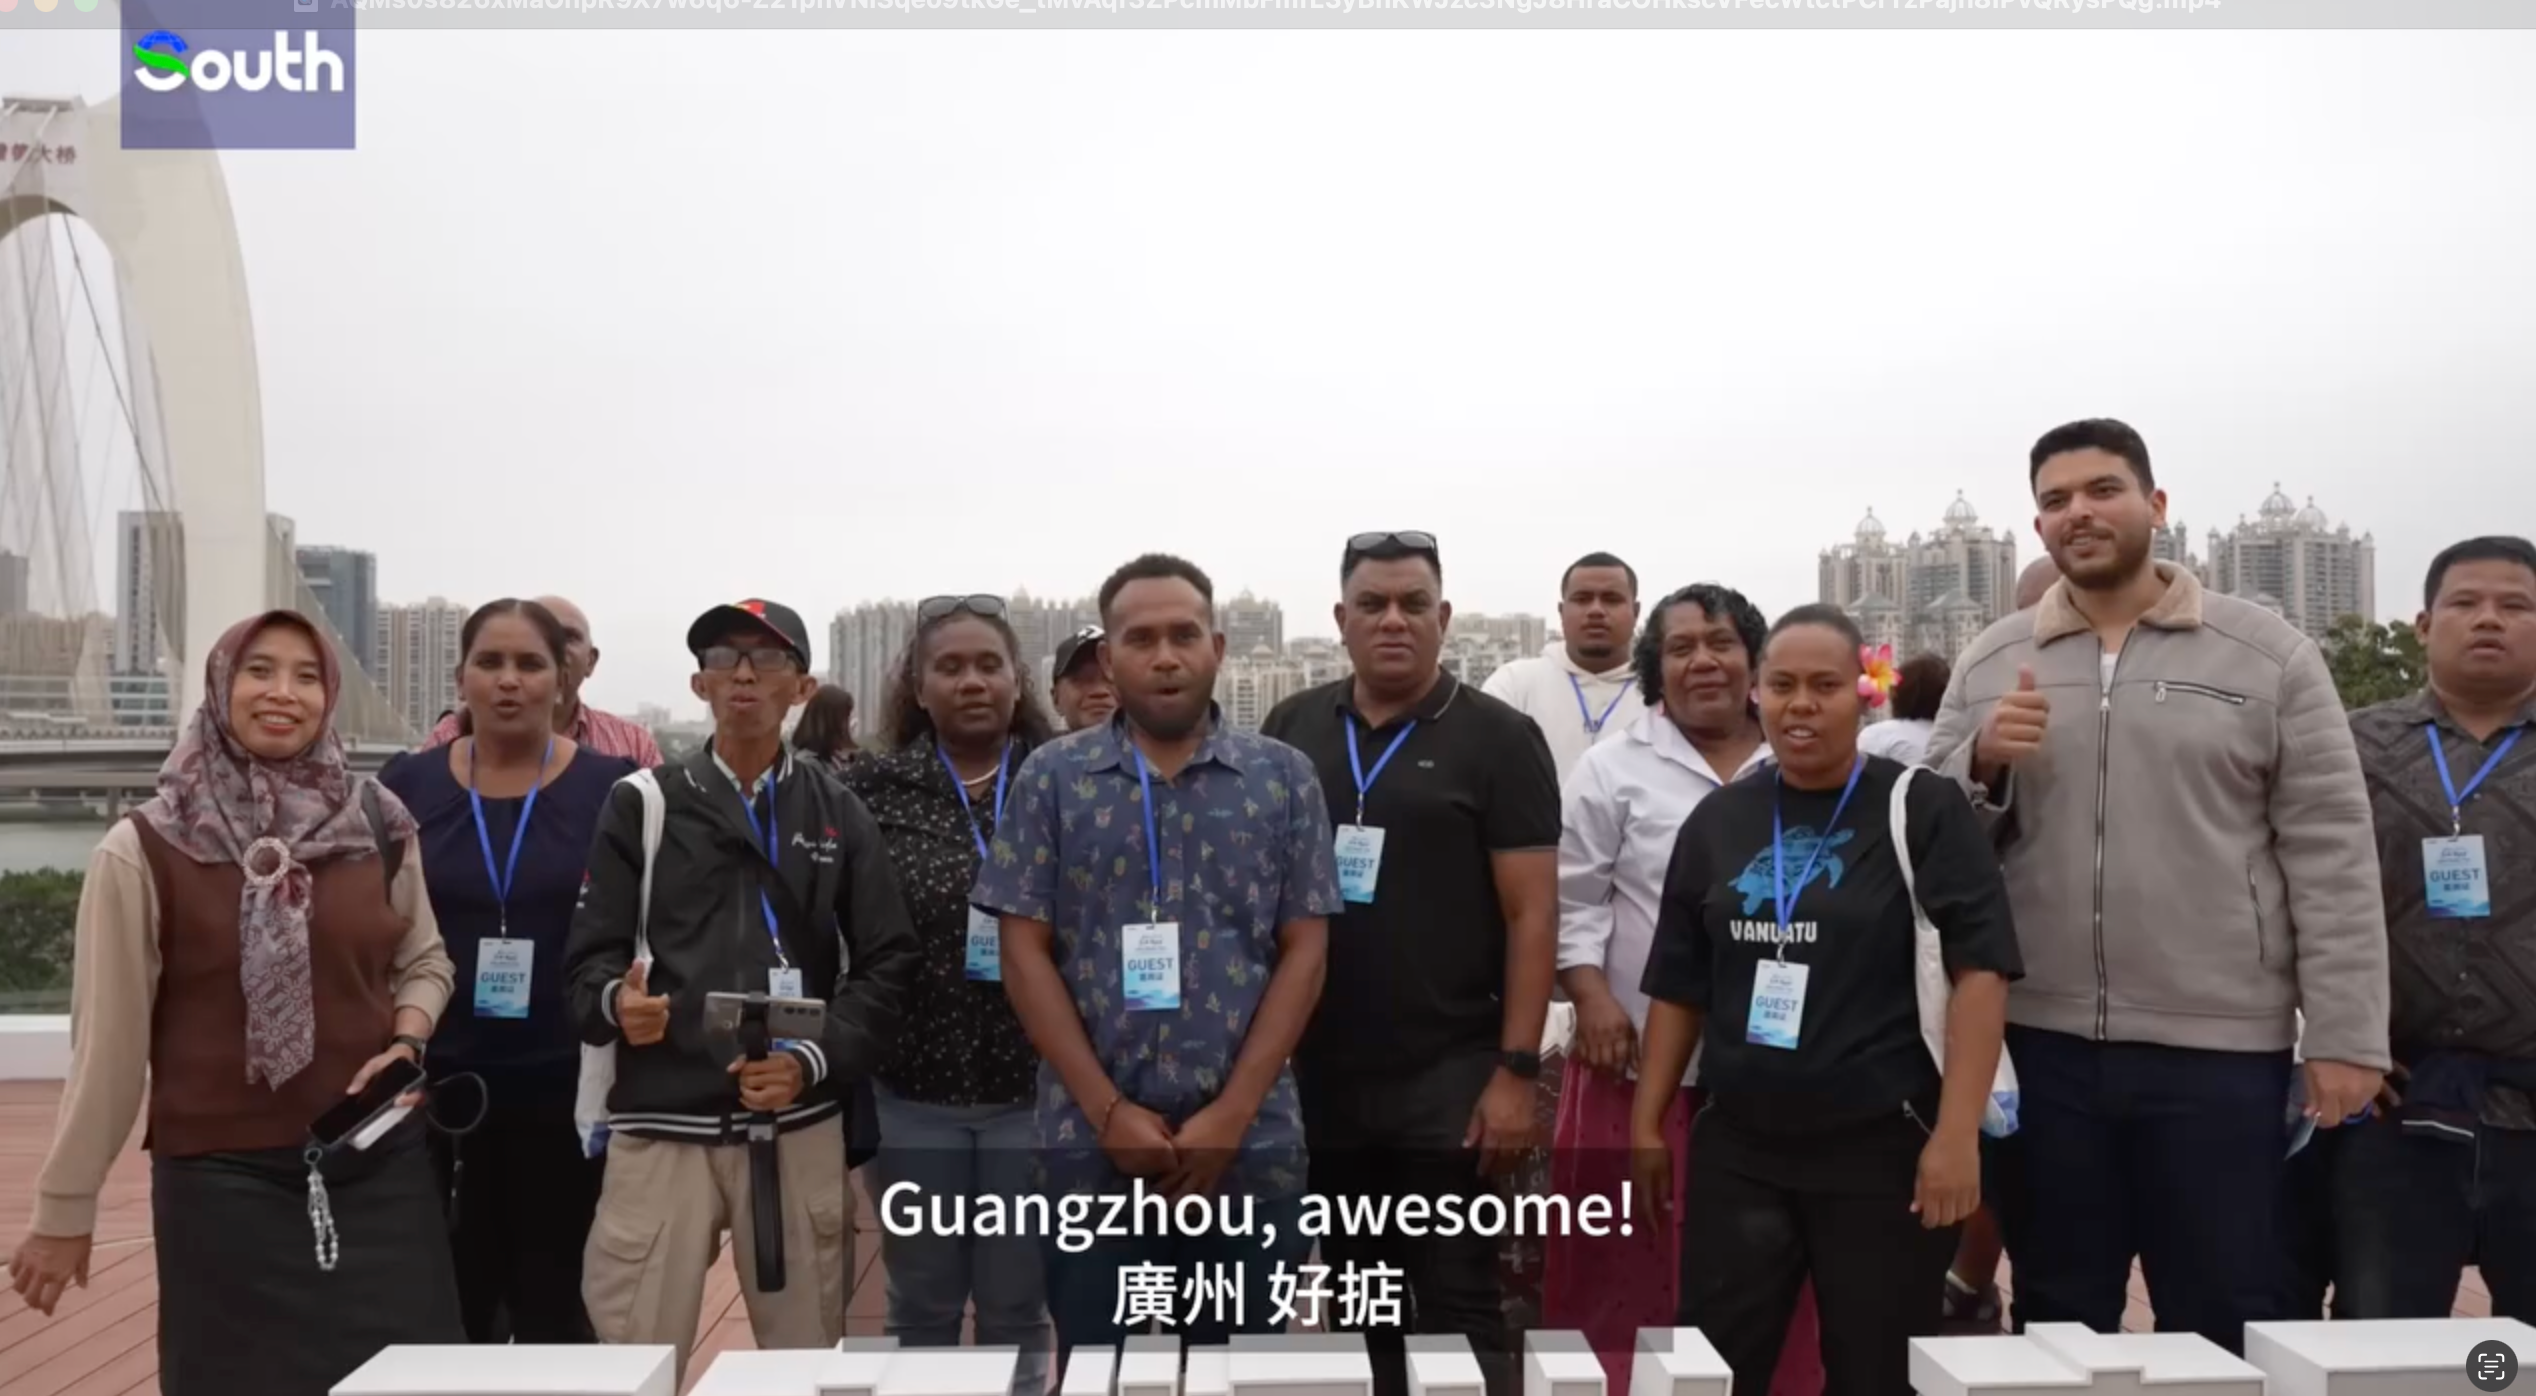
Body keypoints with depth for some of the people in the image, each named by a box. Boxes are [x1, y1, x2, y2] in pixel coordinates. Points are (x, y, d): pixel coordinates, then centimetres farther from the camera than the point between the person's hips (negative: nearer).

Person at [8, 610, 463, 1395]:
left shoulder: (378, 829, 1)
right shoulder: (143, 850, -7)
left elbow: (425, 962, 12)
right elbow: (108, 1038, -3)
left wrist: (407, 1043, -8)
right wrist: (65, 1206, 2)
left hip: (378, 1168, 2)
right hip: (222, 1180, -2)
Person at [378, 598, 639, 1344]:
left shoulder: (611, 787, -3)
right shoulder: (407, 786, 3)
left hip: (565, 1090, -2)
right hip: (436, 1088, 2)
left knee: (552, 1303, 8)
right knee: (448, 1308, 11)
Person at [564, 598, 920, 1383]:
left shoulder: (837, 815, 10)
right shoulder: (641, 807, 8)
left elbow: (887, 967, 4)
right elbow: (589, 960, 3)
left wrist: (816, 1061, -11)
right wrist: (616, 1001, -20)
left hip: (801, 1128, 1)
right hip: (662, 1126, -1)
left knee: (806, 1357, 11)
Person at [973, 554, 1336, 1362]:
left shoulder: (1283, 779, 3)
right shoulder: (1050, 779, 3)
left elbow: (1304, 951, 0)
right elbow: (1024, 952, 0)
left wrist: (1229, 1115, -8)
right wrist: (1109, 1111, -8)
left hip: (1251, 1140, 0)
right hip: (1092, 1138, 0)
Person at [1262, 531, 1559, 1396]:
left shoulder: (1497, 738, -4)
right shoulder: (1291, 729, 6)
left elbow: (1531, 913, -7)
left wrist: (1517, 1071, -12)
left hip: (1448, 1079, -4)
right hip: (1316, 1078, 4)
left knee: (1457, 1306, 5)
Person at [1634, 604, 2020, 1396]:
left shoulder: (1921, 810, -5)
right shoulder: (1718, 820, 7)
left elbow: (1980, 970, -10)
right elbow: (1678, 985, 12)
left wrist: (1957, 1133, -17)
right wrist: (1648, 1122, 10)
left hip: (1882, 1148, -3)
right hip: (1737, 1147, 3)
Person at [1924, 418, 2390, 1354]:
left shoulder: (2267, 654, 1)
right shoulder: (1989, 665, 6)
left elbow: (2330, 853, -2)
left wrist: (2346, 1034, -7)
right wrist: (1982, 762, -13)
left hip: (2220, 1049, -2)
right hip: (2041, 1045, 2)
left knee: (2219, 1331, 11)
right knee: (2056, 1320, 15)